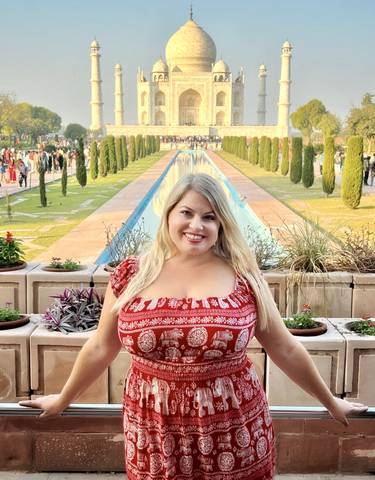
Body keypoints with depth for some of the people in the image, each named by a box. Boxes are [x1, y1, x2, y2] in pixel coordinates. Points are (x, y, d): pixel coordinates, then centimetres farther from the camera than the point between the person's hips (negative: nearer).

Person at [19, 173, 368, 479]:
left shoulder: (242, 277, -6)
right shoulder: (132, 275, -4)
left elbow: (284, 349, 4)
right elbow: (101, 347, 8)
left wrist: (330, 401, 12)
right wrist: (63, 400, 17)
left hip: (233, 432, -1)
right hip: (154, 434, 1)